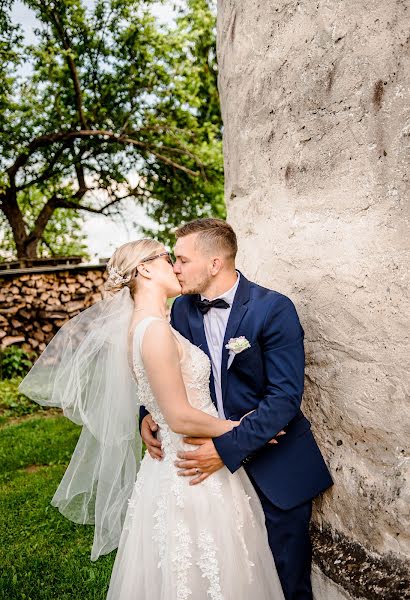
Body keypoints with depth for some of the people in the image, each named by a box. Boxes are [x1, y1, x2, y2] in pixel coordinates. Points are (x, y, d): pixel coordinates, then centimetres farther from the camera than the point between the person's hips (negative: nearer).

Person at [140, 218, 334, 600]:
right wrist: (148, 414, -12)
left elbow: (285, 395, -23)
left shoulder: (274, 309, -19)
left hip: (275, 465, -4)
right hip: (215, 455, 4)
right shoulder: (183, 308, -2)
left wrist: (227, 448, -29)